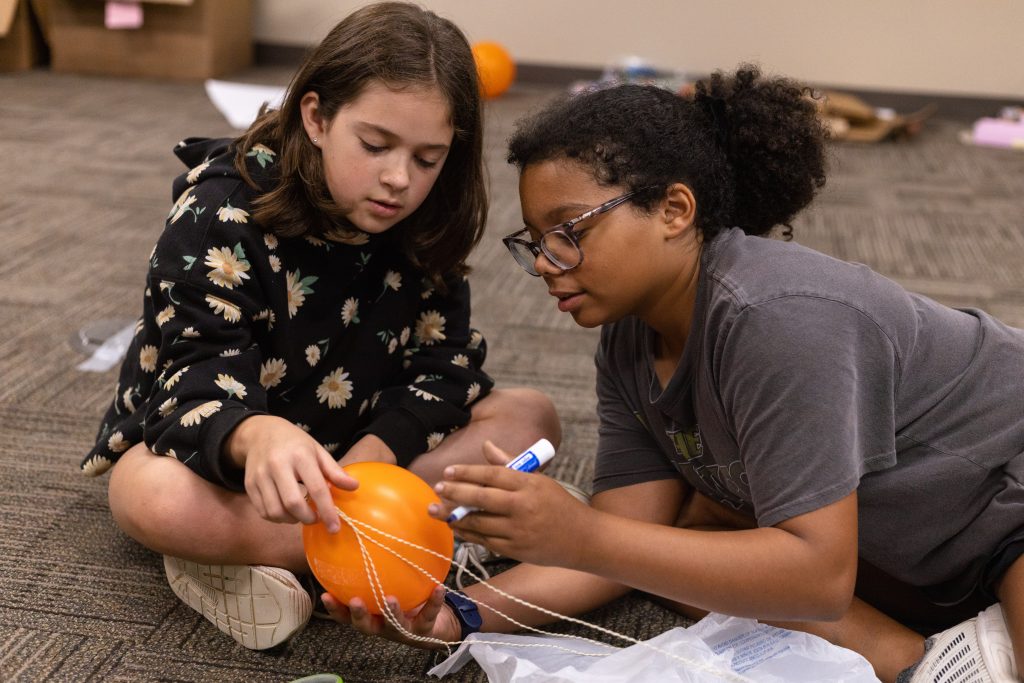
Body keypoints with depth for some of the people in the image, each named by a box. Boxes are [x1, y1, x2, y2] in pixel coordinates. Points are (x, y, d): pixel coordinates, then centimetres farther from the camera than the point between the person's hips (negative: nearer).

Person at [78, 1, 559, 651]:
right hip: (221, 444, -5)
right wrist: (258, 437, -56)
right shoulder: (223, 214, -23)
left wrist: (368, 458, -29)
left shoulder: (423, 228, -9)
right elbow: (203, 384, -31)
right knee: (153, 497, -37)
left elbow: (444, 366, -10)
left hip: (360, 445, 6)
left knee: (530, 415, -14)